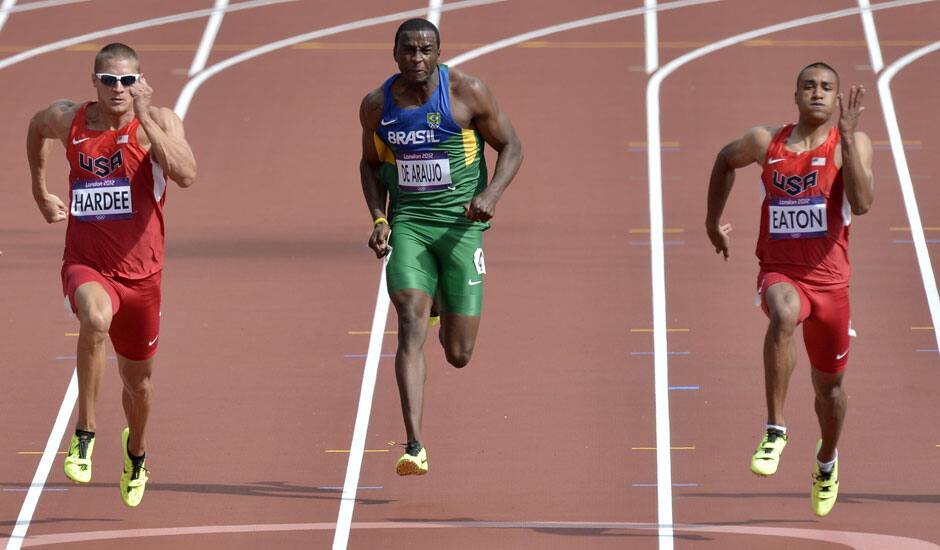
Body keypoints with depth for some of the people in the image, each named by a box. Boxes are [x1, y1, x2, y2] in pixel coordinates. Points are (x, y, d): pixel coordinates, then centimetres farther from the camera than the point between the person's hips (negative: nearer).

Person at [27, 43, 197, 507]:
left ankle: (136, 454, 51)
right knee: (96, 319, -37)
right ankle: (84, 433, -25)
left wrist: (144, 119, -30)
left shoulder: (159, 122, -10)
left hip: (140, 272, 1)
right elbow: (37, 128, 23)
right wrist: (40, 192, 27)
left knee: (138, 379, 18)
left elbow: (186, 175, -28)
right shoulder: (67, 120, -3)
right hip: (85, 264, -1)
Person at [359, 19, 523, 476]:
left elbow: (511, 147, 1)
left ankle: (445, 304, 42)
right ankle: (414, 448, -21)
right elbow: (370, 164, 18)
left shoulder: (467, 93, -6)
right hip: (407, 223, 1)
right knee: (410, 325, -20)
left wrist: (491, 194, -17)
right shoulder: (376, 105, 2)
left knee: (458, 354, 2)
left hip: (460, 224, -1)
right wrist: (378, 219, 2)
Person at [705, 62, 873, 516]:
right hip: (779, 272, -1)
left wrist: (847, 136, -25)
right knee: (784, 314, -38)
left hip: (829, 279, 1)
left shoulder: (850, 144, -5)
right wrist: (713, 218, 25)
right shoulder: (765, 143, 1)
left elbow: (862, 203, -21)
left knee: (829, 385, 15)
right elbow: (726, 160, 24)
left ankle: (826, 460, 48)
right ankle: (775, 430, -33)